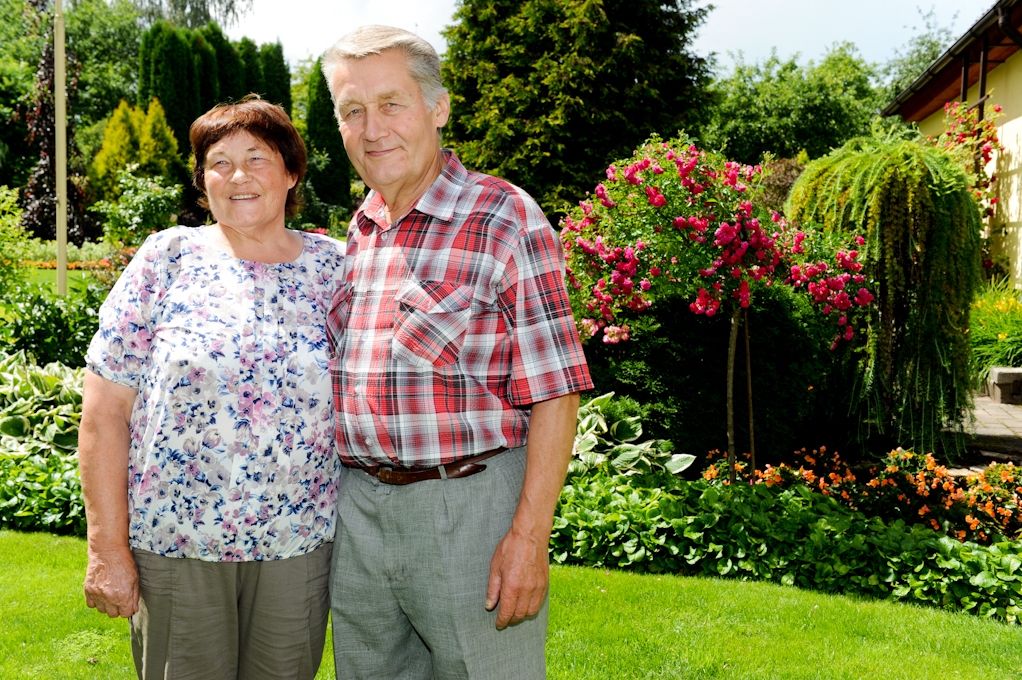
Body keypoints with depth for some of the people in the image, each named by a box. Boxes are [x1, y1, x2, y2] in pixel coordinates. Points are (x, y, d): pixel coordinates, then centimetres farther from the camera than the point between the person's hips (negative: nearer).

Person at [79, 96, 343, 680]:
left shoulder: (334, 267, 3)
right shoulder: (170, 258, -1)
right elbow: (105, 411, -3)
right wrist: (108, 549, -7)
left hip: (299, 540, 2)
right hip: (175, 543, -1)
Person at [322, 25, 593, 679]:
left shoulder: (507, 219, -9)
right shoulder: (356, 233, 11)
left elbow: (554, 392, -12)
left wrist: (529, 535, -17)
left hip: (471, 506, -6)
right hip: (358, 508, 6)